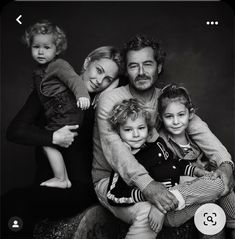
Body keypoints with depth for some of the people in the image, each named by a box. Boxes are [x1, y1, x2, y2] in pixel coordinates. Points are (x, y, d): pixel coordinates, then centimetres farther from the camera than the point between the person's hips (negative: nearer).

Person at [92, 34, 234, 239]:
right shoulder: (110, 100, -13)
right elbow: (113, 146, -28)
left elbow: (198, 128, -9)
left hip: (154, 177, 5)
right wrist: (146, 183, -42)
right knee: (147, 213, -34)